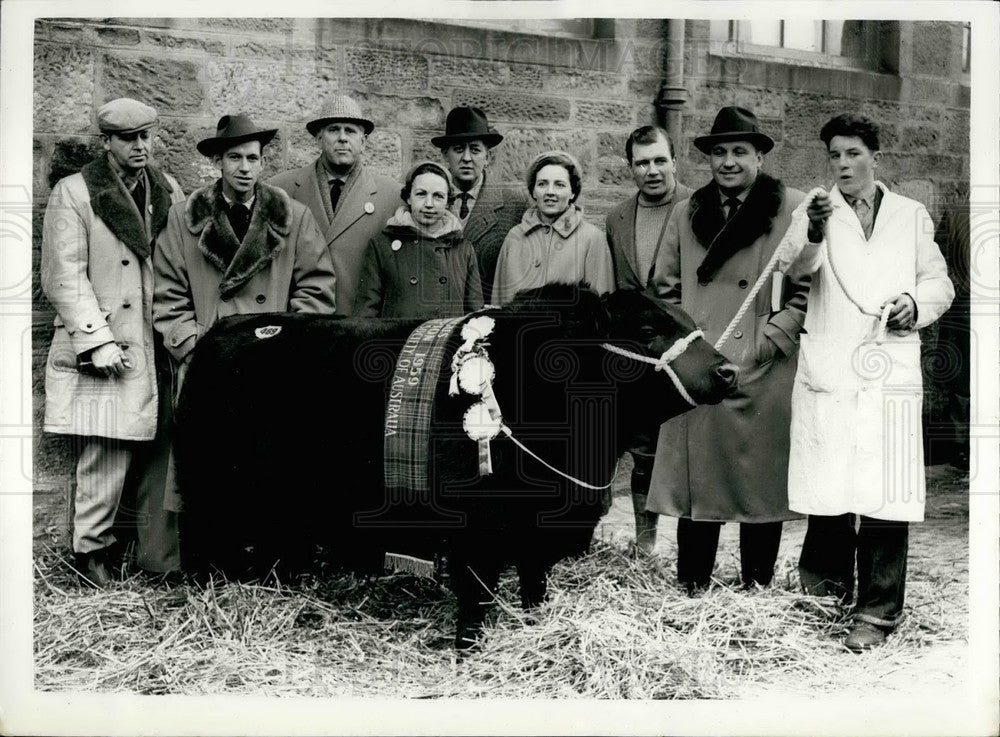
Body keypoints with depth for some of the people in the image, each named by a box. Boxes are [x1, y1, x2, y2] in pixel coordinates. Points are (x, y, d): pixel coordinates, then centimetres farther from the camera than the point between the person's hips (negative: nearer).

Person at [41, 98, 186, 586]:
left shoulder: (169, 191, 15)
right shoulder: (74, 193, 0)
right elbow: (63, 276, -6)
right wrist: (98, 341, -13)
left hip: (162, 348, 4)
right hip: (107, 350, -4)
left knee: (160, 452, 5)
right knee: (107, 454, -4)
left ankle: (160, 556, 14)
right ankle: (91, 551, 13)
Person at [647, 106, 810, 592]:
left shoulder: (794, 209, 2)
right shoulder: (686, 214, 12)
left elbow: (808, 288, -2)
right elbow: (664, 288, 15)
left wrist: (767, 343, -9)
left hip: (765, 379, -2)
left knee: (762, 488, 6)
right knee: (696, 484, 5)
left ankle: (758, 589, 20)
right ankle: (690, 588, 16)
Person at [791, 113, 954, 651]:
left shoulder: (912, 216, 15)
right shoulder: (817, 212, 7)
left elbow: (939, 281, 20)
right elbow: (798, 267, -12)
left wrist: (917, 305, -2)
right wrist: (814, 236, -34)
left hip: (891, 374, 1)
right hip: (828, 374, -1)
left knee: (886, 495, -4)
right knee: (827, 489, 2)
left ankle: (878, 610, 5)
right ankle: (825, 589, 23)